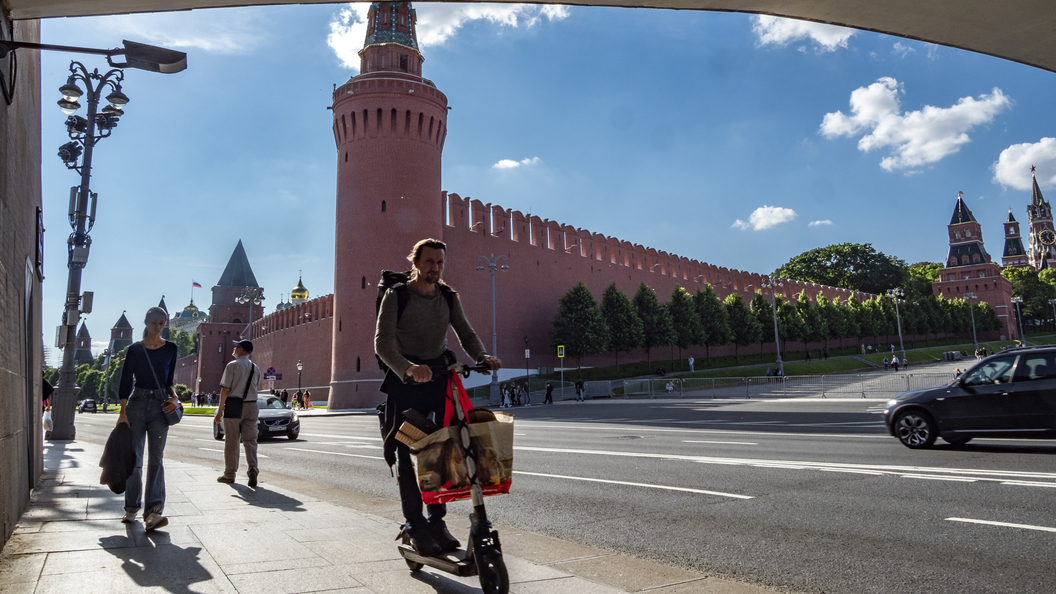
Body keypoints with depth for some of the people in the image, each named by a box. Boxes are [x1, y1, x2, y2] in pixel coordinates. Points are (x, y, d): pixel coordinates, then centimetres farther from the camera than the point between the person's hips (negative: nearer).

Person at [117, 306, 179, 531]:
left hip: (160, 405, 1)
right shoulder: (135, 349, 2)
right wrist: (123, 413, -9)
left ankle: (153, 512, -14)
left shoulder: (170, 348, 7)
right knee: (134, 458, 5)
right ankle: (131, 508, 19)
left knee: (156, 458, -8)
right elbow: (125, 382, -1)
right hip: (137, 403, 0)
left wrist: (173, 397, -3)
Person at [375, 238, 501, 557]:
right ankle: (415, 524, 7)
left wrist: (483, 357, -20)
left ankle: (437, 520, 14)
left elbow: (465, 333, 1)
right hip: (405, 379, -3)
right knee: (408, 453, -3)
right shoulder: (396, 295, -10)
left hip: (440, 374, 4)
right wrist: (409, 368, -37)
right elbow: (383, 343, -19)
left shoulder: (449, 297, 4)